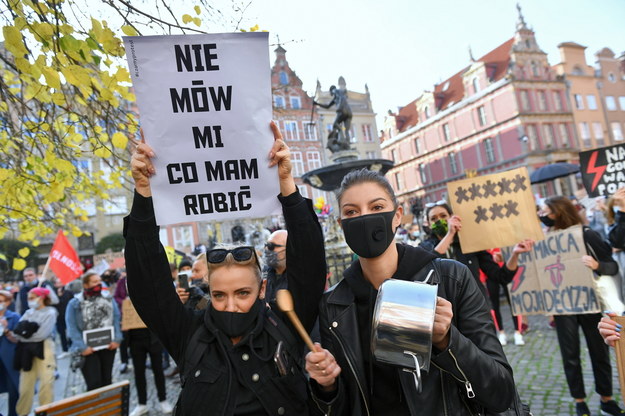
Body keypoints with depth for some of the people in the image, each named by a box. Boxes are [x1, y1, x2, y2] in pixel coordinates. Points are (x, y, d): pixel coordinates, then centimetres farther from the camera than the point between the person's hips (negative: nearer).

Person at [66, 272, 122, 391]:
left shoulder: (108, 299, 5)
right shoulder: (75, 303, -4)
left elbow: (117, 319, 2)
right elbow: (72, 327, -9)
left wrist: (116, 339, -9)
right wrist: (82, 347, -17)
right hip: (88, 349, -3)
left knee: (107, 381, 16)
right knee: (94, 383, -7)